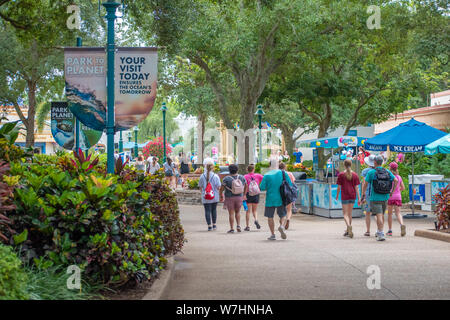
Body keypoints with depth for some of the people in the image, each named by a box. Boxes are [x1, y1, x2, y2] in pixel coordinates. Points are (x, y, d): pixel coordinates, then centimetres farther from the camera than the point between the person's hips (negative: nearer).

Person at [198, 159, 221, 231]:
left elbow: (200, 187, 3)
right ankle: (214, 225, 21)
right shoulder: (215, 176, -9)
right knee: (214, 210, 16)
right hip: (214, 197, 0)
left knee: (207, 211, 3)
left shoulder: (202, 176, -4)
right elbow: (218, 187, -10)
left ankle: (209, 226, 0)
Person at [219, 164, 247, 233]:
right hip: (239, 198, 3)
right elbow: (246, 186, 12)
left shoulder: (226, 179, -13)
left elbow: (221, 189, -11)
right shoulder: (242, 178, -1)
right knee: (237, 212, 18)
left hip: (229, 198, -3)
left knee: (231, 213, 3)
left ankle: (232, 229, 2)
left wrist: (221, 196, 5)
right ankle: (238, 226, 4)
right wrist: (244, 195, 24)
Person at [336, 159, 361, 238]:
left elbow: (339, 187, -3)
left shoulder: (341, 175, -6)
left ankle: (349, 226, -30)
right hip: (353, 196, 3)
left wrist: (337, 196, 11)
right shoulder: (355, 175, 2)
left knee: (345, 214, -1)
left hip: (344, 196, -3)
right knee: (350, 213, 15)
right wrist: (359, 198, 0)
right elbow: (356, 187, -1)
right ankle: (348, 231, 22)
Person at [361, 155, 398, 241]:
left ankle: (381, 235, -15)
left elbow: (365, 184, -5)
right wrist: (392, 191, 9)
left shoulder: (371, 172, -7)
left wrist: (363, 194, 9)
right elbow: (396, 180, -1)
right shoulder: (387, 172, 4)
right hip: (385, 198, 4)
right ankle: (378, 232, 31)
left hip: (375, 198, -4)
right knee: (382, 215, 20)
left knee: (379, 215, -7)